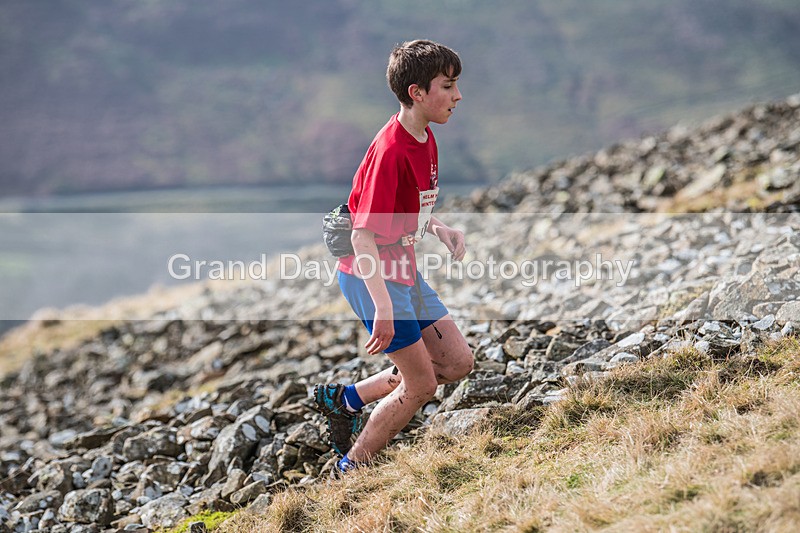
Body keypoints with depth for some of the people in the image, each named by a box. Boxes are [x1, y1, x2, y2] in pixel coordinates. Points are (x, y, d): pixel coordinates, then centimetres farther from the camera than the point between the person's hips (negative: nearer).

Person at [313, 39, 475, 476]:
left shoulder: (425, 140, 6)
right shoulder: (390, 150, -23)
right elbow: (363, 234, -27)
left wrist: (441, 230, 2)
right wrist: (382, 305, -32)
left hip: (404, 271, 9)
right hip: (372, 275, -9)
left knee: (458, 363, 10)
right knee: (420, 384, -4)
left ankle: (345, 399, 17)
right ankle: (351, 470, 11)